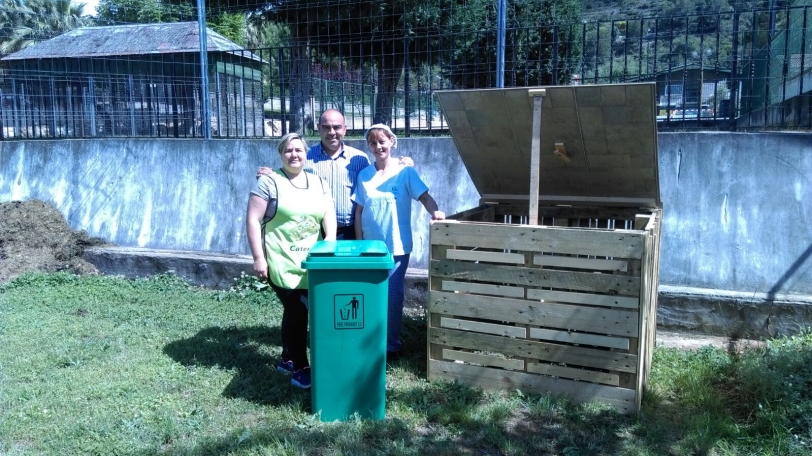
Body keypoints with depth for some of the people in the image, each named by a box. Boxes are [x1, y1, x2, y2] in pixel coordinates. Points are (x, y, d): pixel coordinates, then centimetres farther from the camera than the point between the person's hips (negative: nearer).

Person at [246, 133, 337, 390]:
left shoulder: (318, 183, 12)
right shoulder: (269, 182, -5)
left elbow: (329, 214, 6)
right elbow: (253, 220, -8)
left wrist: (330, 239, -14)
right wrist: (258, 258, -14)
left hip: (310, 263, 5)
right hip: (282, 263, -5)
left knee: (295, 311, 13)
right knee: (296, 312, -2)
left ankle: (288, 359, 30)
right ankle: (300, 368, 11)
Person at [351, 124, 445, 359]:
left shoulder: (405, 172, -3)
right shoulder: (364, 175, 5)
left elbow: (424, 196, -10)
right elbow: (359, 211, 6)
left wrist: (435, 211, -31)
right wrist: (359, 243, 2)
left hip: (396, 246, -3)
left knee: (392, 296, 1)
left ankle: (391, 344, 15)